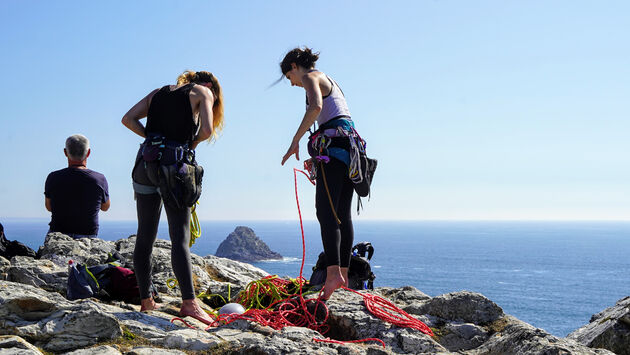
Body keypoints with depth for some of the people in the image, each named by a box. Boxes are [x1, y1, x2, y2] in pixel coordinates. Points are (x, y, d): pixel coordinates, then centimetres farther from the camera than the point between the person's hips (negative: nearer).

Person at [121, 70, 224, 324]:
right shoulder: (202, 92, 10)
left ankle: (145, 301, 13)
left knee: (145, 236, 9)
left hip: (145, 164, 5)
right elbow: (207, 131, -5)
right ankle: (189, 301, -19)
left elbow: (128, 119, 12)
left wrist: (153, 138, 10)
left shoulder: (159, 92, 23)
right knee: (180, 236, -9)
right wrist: (192, 143, 13)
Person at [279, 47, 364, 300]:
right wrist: (317, 158, 29)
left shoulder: (310, 77, 2)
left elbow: (315, 107, -19)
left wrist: (295, 141, -16)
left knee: (326, 212, -18)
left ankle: (333, 272, -29)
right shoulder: (329, 81, 30)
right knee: (342, 214, 8)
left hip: (334, 143, -9)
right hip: (349, 147, 9)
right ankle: (344, 274, 8)